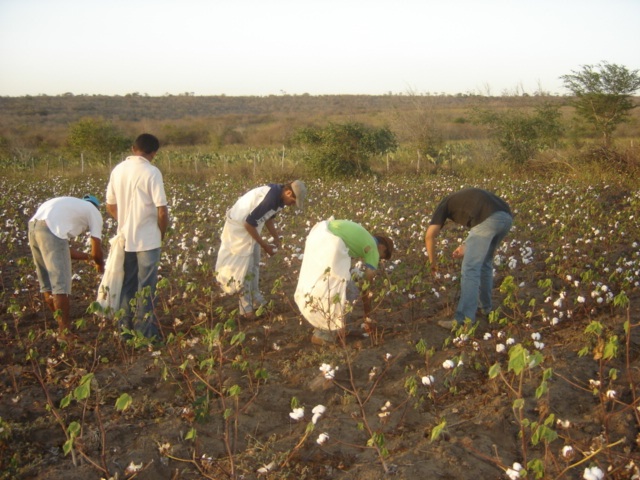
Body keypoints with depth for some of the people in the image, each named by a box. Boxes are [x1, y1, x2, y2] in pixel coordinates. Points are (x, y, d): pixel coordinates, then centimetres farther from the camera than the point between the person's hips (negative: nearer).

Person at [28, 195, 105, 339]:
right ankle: (65, 332, 2)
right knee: (61, 283, -2)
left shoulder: (72, 207, 36)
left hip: (34, 226, 8)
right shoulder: (94, 212, 17)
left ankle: (62, 325, 31)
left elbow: (65, 250, 35)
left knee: (47, 283, 18)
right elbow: (97, 250, 15)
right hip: (51, 229, -8)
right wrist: (100, 264, 35)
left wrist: (88, 257, 43)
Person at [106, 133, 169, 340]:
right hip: (148, 239, -5)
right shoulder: (151, 172, -14)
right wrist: (162, 233, 0)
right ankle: (145, 333, 10)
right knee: (146, 288, 4)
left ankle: (125, 329, 22)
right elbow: (162, 210, -16)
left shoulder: (118, 170, 4)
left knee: (127, 285, 15)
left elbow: (110, 206, 11)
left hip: (125, 238, 5)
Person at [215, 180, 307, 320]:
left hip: (250, 224, 10)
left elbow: (269, 216, 12)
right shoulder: (270, 199, -33)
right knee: (244, 267, -4)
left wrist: (276, 238, 4)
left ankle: (256, 301, 25)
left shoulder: (279, 194, -5)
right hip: (239, 225, -10)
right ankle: (246, 308, 4)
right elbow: (249, 223, -29)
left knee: (254, 264, 15)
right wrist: (264, 245, -18)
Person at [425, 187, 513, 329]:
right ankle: (485, 305, 37)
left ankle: (463, 320, -4)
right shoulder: (467, 199, 41)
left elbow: (429, 236, 9)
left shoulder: (443, 205, 22)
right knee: (485, 262, 26)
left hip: (488, 220, -7)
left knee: (470, 269, -2)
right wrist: (466, 246, 33)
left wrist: (432, 261, 21)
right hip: (506, 217, 7)